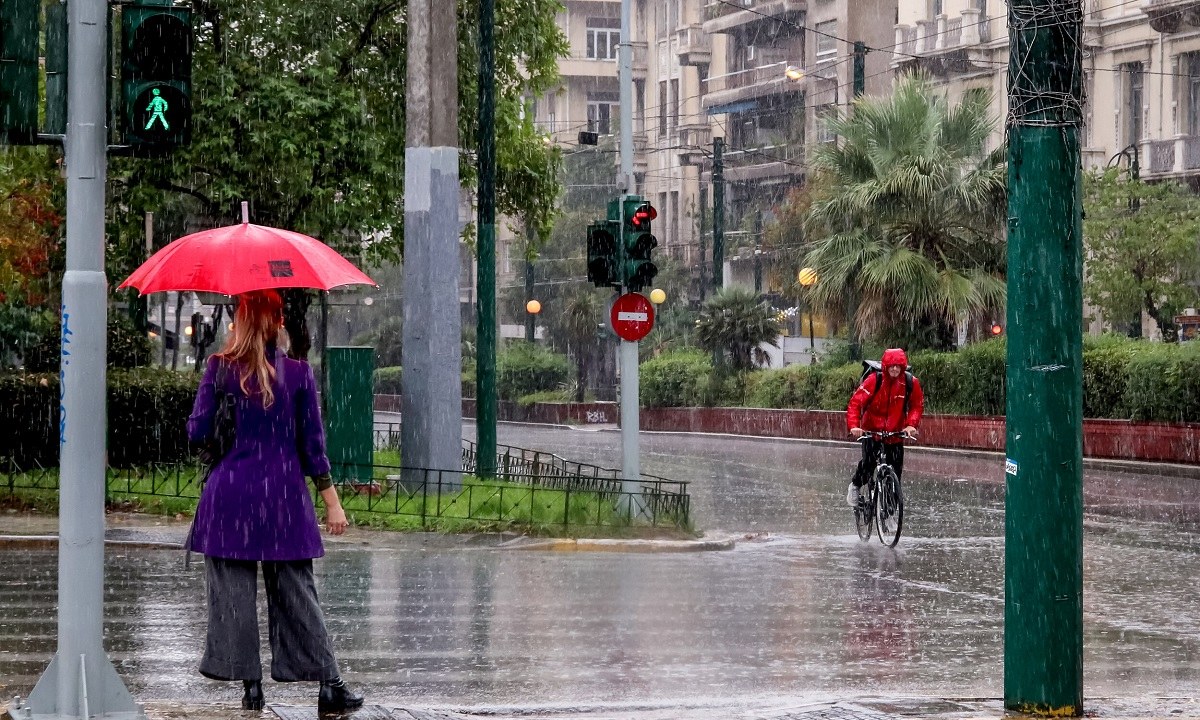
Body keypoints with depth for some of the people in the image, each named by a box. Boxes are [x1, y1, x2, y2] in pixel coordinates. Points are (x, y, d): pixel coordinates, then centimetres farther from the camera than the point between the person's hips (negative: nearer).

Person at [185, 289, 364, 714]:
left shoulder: (221, 368, -4)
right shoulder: (299, 372, 0)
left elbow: (197, 432, -2)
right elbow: (312, 442, 1)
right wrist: (331, 499, 6)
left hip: (230, 492, -2)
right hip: (285, 494, 2)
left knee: (234, 591, 5)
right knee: (296, 591, 6)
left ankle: (250, 685, 3)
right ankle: (329, 684, 3)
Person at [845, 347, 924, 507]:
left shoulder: (911, 383, -10)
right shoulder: (874, 380, -17)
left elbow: (917, 406, 2)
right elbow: (856, 402, -20)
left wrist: (911, 424, -15)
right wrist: (853, 425, -33)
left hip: (896, 433, 2)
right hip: (872, 430, -2)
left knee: (896, 468, -2)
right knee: (868, 462, -17)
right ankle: (855, 486, 13)